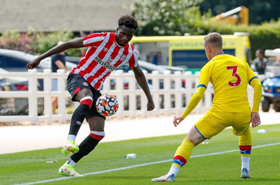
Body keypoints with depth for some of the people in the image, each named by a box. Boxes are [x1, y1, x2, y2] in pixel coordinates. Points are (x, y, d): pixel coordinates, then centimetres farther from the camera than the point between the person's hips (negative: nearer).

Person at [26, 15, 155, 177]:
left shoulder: (129, 53, 3)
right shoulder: (102, 39, -14)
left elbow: (139, 74, 22)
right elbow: (69, 44, -12)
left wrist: (149, 99, 25)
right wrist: (40, 58, -15)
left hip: (95, 89, 6)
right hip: (78, 78, -6)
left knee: (98, 133, -5)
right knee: (87, 98, -42)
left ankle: (68, 166, 4)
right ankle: (70, 141, -56)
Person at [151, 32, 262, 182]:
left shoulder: (209, 66, 4)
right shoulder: (241, 62, 16)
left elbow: (198, 94, -6)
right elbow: (257, 85, 7)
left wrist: (183, 116, 0)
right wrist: (255, 111, 10)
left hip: (220, 114, -4)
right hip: (243, 114, 4)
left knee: (189, 140, 5)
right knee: (245, 132, 40)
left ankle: (172, 174, -11)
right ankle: (245, 169, 31)